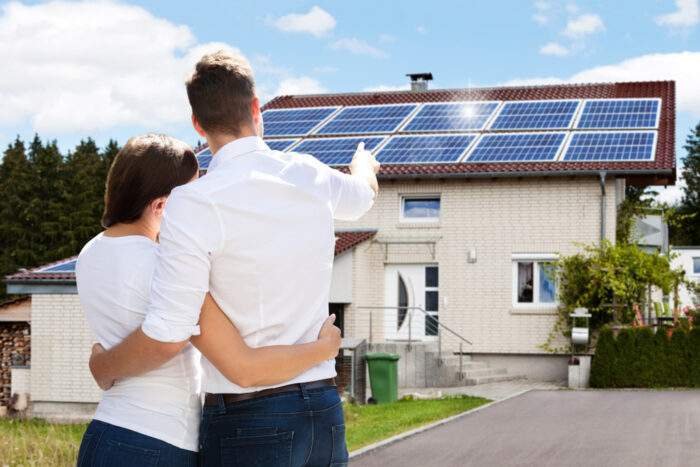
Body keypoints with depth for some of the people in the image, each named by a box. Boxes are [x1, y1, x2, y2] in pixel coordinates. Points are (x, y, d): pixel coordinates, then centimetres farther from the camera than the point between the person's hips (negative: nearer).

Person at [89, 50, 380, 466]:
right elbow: (363, 194, 30)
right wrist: (364, 163, 54)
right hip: (324, 412, 6)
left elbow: (167, 337, -18)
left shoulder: (194, 203, -15)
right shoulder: (310, 177, 4)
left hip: (246, 421, -5)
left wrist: (103, 367, 3)